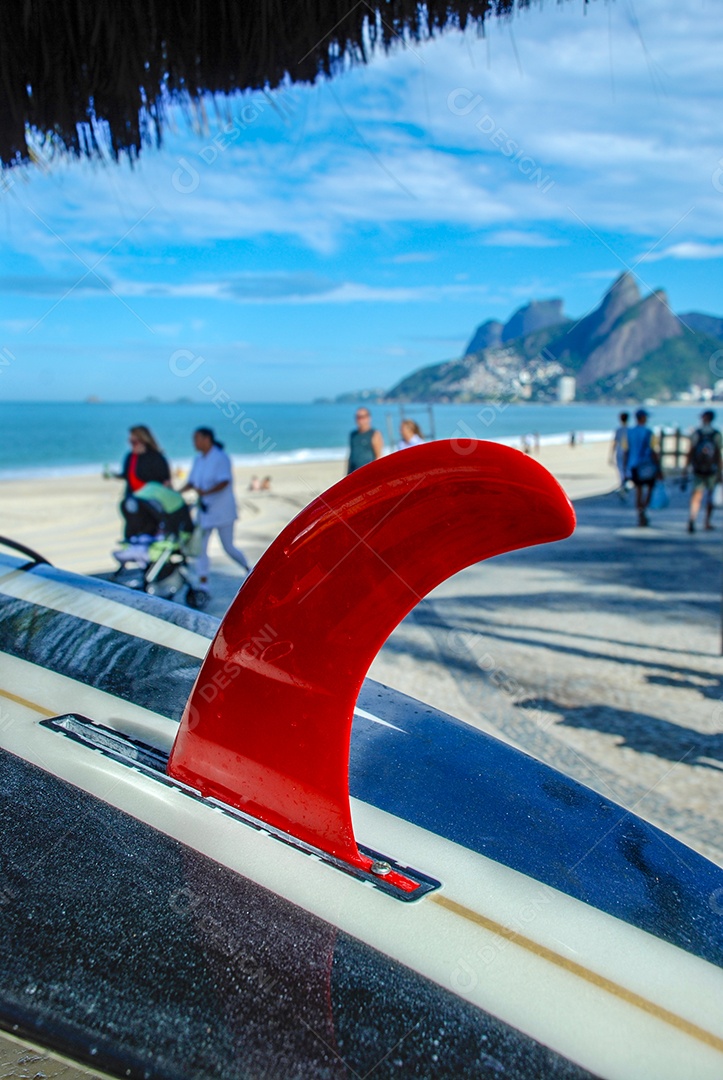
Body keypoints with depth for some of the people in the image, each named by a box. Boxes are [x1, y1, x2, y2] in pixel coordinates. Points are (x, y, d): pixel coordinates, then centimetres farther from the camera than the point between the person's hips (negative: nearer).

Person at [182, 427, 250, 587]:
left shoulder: (221, 457, -13)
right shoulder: (198, 459, 9)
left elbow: (224, 481, -23)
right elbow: (192, 482, 10)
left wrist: (206, 492, -36)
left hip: (222, 510, -6)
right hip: (204, 510, 6)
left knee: (228, 547, 1)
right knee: (199, 547, -2)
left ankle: (249, 570, 26)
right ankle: (203, 583, 3)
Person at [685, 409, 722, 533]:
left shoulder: (696, 433, -2)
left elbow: (690, 451, -4)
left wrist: (686, 467, 3)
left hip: (698, 469, 0)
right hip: (711, 470, 0)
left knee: (696, 496, -3)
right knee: (710, 495, 17)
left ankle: (691, 520, -23)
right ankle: (708, 522, 24)